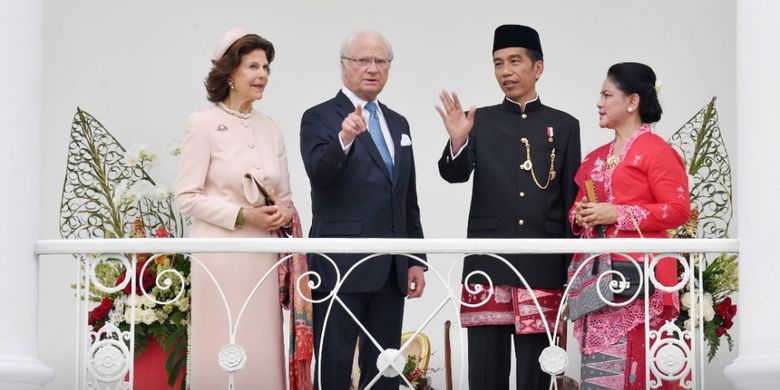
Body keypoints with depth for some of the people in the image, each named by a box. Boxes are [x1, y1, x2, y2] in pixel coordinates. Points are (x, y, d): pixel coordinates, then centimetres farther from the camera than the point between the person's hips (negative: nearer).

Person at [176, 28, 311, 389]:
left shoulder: (270, 127, 12)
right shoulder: (203, 123, -4)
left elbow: (285, 195, 18)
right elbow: (187, 197, -8)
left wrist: (284, 212, -5)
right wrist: (242, 215, -16)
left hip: (263, 254, 5)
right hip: (221, 253, -5)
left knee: (262, 347, 4)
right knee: (224, 352, -5)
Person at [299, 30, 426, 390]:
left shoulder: (398, 124, 17)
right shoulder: (319, 118, -3)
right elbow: (319, 174, -22)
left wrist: (415, 260, 14)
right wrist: (344, 139, -40)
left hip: (391, 267, 6)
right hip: (342, 265, -6)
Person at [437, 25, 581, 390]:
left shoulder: (564, 126, 10)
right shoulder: (480, 121, 9)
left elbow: (572, 199, 9)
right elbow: (454, 174, -6)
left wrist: (573, 270, 4)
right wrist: (457, 141, -28)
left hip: (542, 268, 0)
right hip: (487, 264, 0)